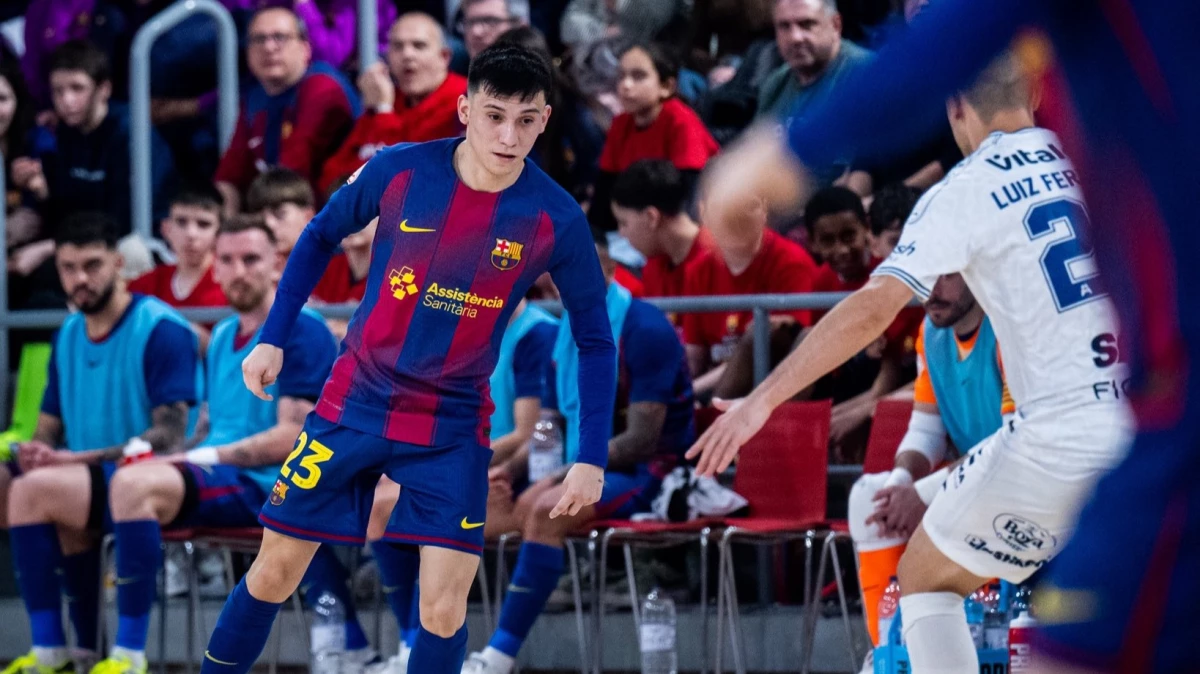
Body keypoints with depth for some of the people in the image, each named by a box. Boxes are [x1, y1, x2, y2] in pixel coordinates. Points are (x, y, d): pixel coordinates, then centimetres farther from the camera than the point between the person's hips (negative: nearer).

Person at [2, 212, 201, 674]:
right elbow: (49, 430, 18)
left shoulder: (163, 330, -8)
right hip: (88, 484, 8)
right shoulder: (69, 336, 15)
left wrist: (72, 459, -20)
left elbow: (169, 437, -15)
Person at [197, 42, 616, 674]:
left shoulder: (555, 219, -13)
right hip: (355, 403, 1)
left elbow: (594, 339, -2)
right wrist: (272, 337, 5)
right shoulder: (398, 170, -12)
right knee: (275, 570, 7)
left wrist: (591, 458, -7)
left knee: (443, 608, -10)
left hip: (454, 427, -1)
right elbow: (320, 237, 8)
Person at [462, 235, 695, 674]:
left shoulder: (645, 329, -13)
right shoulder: (563, 335, 11)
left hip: (642, 473, -8)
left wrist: (567, 475, -21)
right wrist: (511, 470, -5)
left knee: (547, 508, -35)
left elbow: (641, 440, -17)